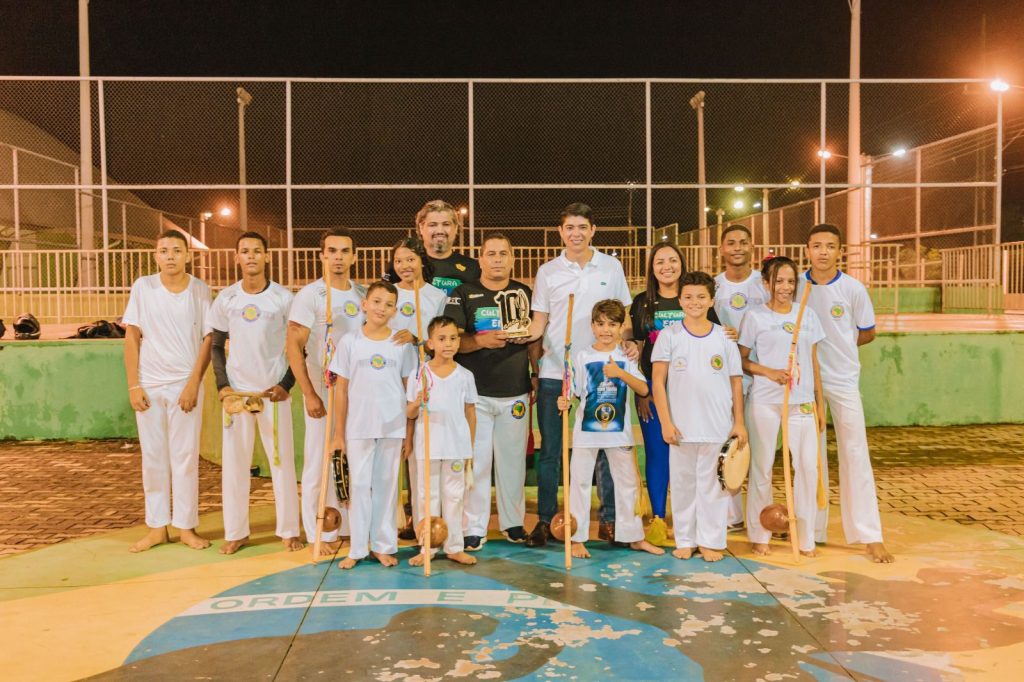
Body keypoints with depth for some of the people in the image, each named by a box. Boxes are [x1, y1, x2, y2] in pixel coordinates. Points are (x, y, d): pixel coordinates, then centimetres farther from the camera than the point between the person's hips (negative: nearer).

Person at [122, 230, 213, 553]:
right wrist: (133, 385, -4)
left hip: (186, 384, -1)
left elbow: (208, 339, -1)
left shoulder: (200, 290, -1)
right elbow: (132, 337, 2)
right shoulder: (142, 287, 0)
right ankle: (157, 527, 17)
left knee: (185, 457, 3)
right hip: (149, 385, 1)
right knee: (153, 457, 8)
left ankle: (186, 526, 12)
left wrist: (193, 383, -8)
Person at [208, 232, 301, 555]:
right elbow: (216, 345, 9)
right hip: (237, 391, 2)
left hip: (274, 392, -1)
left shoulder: (284, 298, -2)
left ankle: (289, 530, 13)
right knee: (233, 461, 4)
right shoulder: (226, 299, 3)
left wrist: (286, 384, -7)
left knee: (282, 459, 2)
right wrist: (222, 385, -3)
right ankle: (236, 532, 15)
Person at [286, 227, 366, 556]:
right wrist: (309, 394, -15)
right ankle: (320, 534, 12)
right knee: (320, 463, 2)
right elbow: (293, 347, -10)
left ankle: (349, 527, 22)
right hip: (323, 392, -4)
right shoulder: (310, 295, -6)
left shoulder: (364, 294, 8)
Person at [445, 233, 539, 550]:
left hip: (516, 392, 3)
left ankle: (513, 522, 23)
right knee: (476, 461, -1)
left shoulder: (524, 294, 11)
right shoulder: (463, 294, 2)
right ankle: (474, 529, 9)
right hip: (475, 392, -2)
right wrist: (482, 340, -20)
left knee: (513, 459, 9)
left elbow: (535, 340, 15)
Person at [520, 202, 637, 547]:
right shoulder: (547, 272, 4)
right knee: (550, 449, 5)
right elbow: (540, 322, 5)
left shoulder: (611, 267, 6)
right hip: (554, 371, 0)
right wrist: (527, 334, -15)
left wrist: (629, 342, -8)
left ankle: (609, 519, 18)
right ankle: (544, 520, 15)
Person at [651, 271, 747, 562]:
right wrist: (666, 422, -7)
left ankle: (711, 541, 18)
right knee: (682, 484, 7)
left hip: (718, 426, 0)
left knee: (712, 484, 6)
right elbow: (658, 382, -1)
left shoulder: (724, 337, 5)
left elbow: (736, 382, 8)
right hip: (681, 426, 0)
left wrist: (739, 422, 4)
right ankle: (685, 540, 20)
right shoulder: (669, 336, 1)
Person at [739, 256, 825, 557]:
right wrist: (769, 372, -14)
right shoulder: (755, 317, 0)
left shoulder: (807, 315, 10)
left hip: (802, 401, 3)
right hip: (764, 401, -2)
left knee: (808, 465, -1)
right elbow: (741, 360, 2)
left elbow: (813, 363, 12)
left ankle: (806, 538, 11)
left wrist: (820, 404, 10)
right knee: (762, 467, 4)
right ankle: (759, 535, 17)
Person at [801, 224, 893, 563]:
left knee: (855, 454, -3)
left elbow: (867, 333, 6)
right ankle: (812, 528, 20)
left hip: (843, 379, -1)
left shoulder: (853, 289, -5)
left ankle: (869, 535, 3)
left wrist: (837, 344, -2)